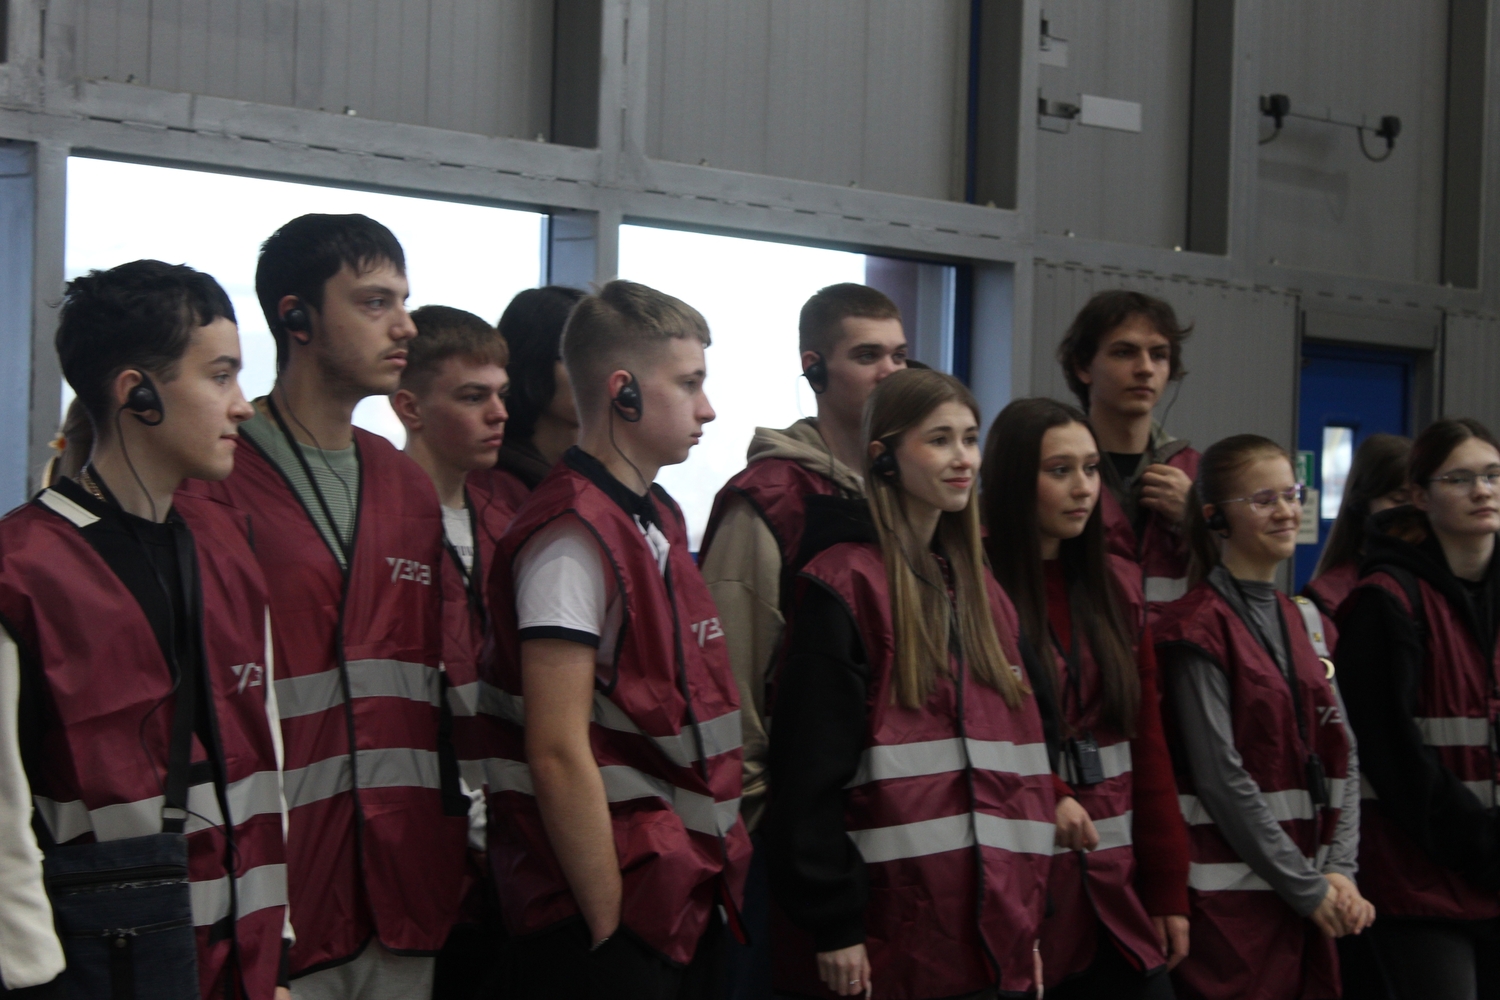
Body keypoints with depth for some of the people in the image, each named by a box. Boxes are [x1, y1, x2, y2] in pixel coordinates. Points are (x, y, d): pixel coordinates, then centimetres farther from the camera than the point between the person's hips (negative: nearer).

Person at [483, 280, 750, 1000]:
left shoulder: (660, 518, 14)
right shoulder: (573, 537, -15)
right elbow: (559, 756, -19)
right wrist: (610, 931, -17)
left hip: (687, 904, 9)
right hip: (612, 914, -9)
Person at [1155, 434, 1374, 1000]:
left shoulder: (1308, 625, 14)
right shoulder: (1199, 630, -8)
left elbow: (1342, 758, 11)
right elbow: (1221, 778, -13)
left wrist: (1339, 871, -2)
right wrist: (1306, 886, -11)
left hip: (1314, 897, 7)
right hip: (1231, 898, -7)